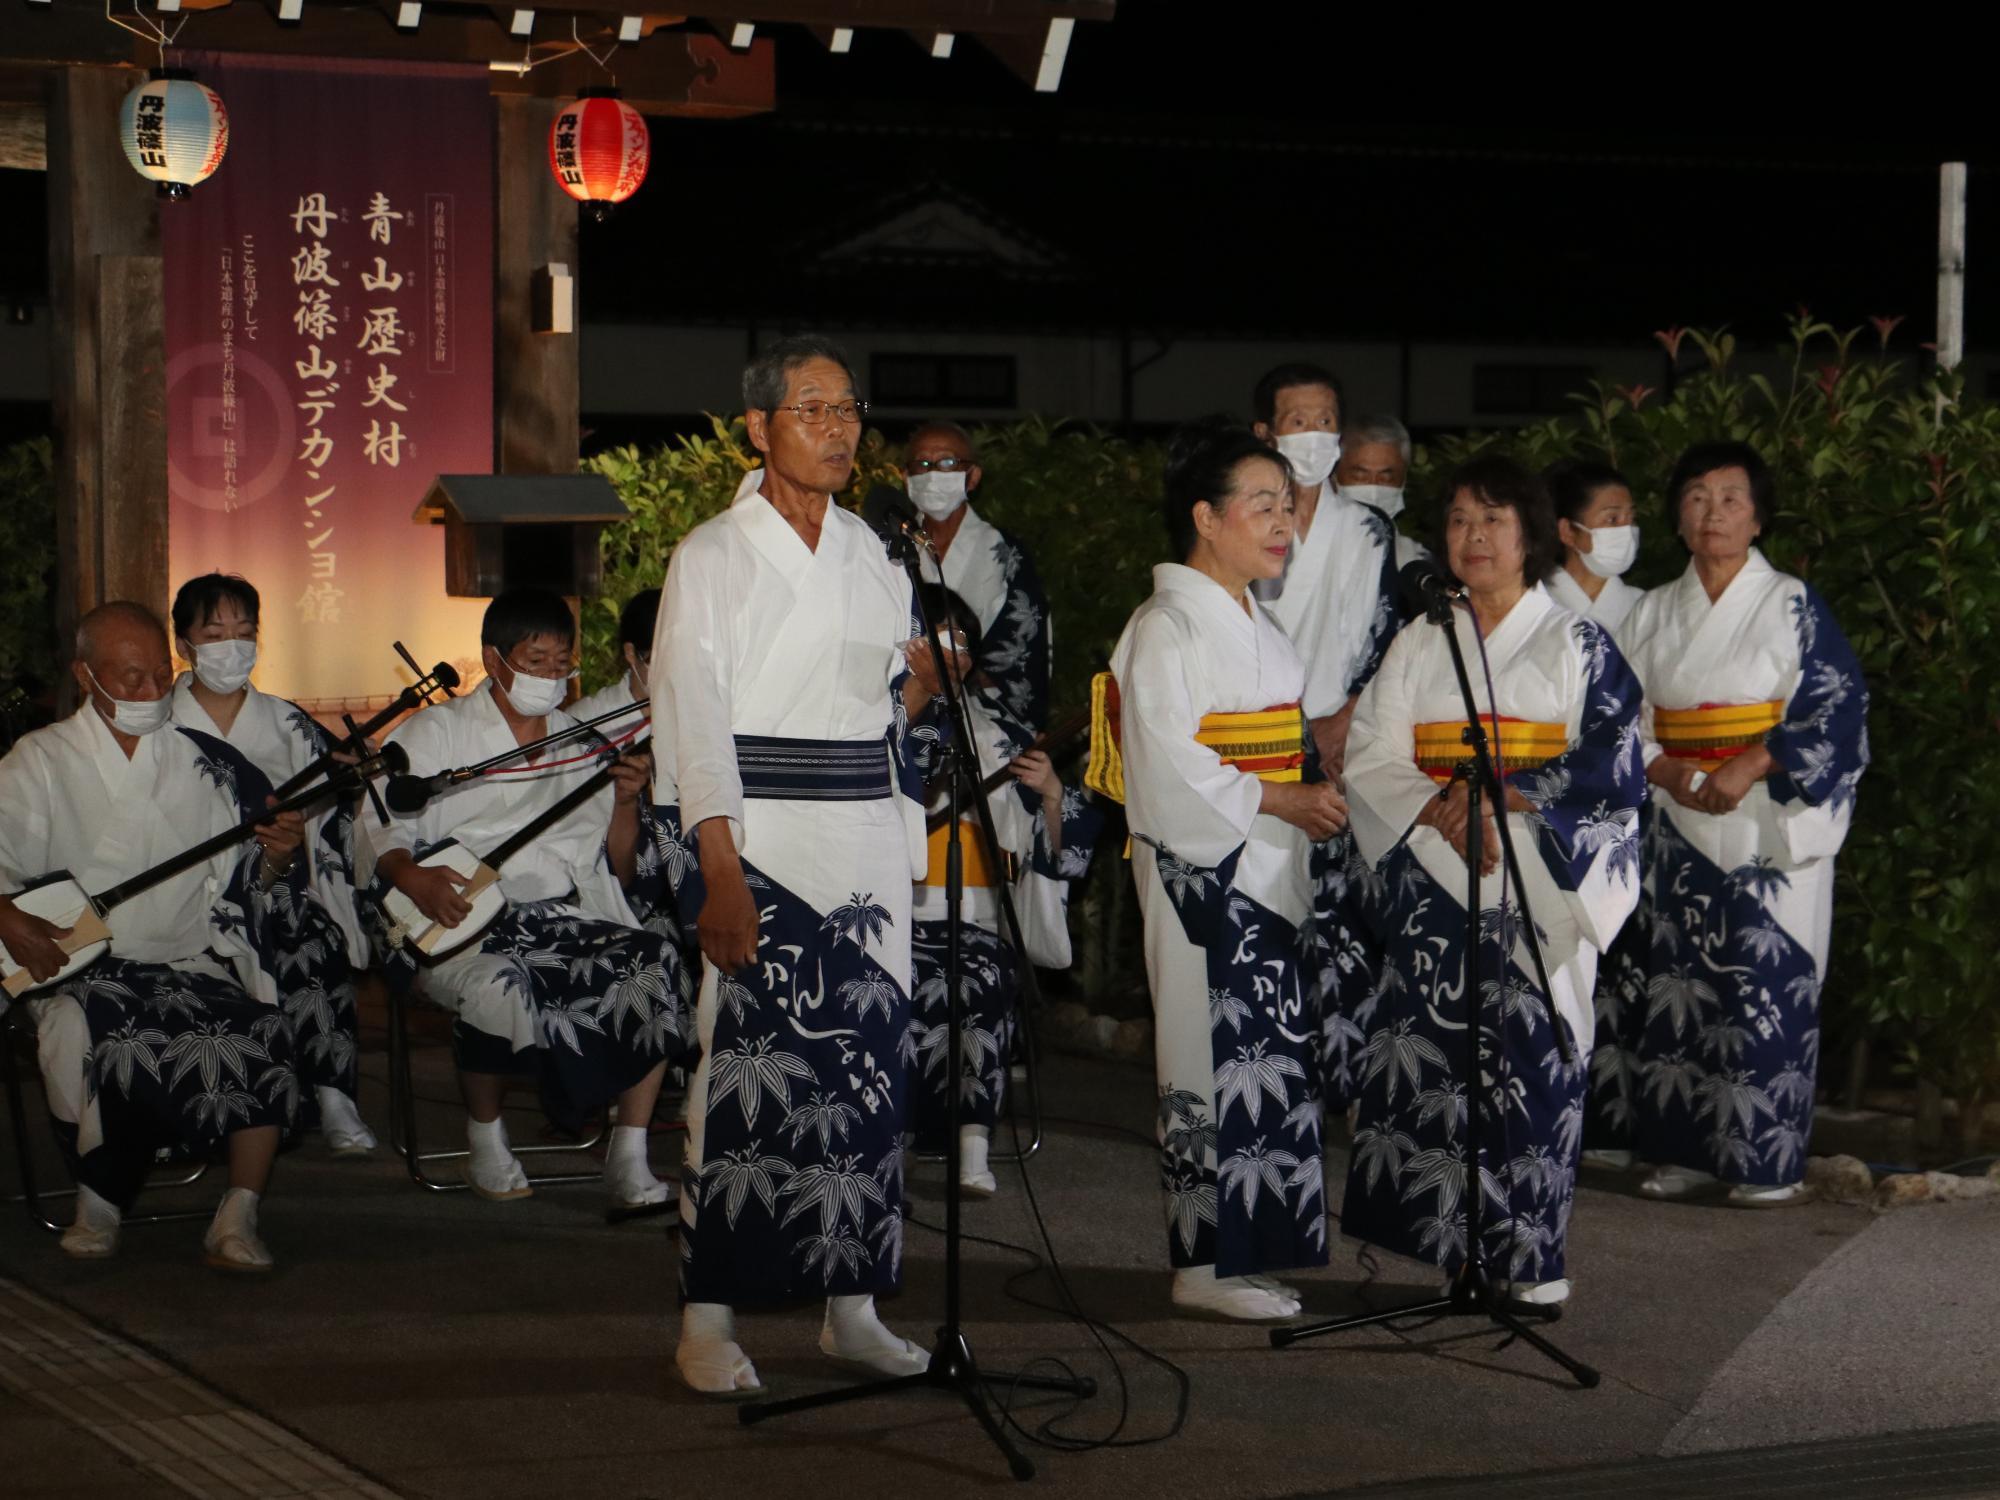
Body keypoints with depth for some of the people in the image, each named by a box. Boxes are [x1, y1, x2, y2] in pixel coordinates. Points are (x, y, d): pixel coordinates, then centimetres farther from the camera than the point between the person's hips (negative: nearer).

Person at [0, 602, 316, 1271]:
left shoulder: (204, 762, 13)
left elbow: (245, 887, 15)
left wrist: (275, 859, -8)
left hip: (194, 963, 2)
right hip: (80, 968, -1)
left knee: (261, 1034, -29)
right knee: (85, 1029, -35)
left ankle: (238, 1219, -22)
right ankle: (98, 1202, -14)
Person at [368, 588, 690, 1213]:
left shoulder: (584, 744, 22)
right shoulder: (436, 732, 12)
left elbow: (619, 871, 20)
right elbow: (380, 827, 2)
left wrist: (626, 799, 2)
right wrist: (411, 875, -19)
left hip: (570, 918, 4)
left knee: (657, 964, -25)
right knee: (499, 985, -37)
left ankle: (629, 1158, -20)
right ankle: (485, 1137, -8)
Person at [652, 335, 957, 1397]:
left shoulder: (871, 556, 15)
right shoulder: (713, 556, -1)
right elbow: (694, 722, -8)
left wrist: (918, 689, -1)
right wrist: (720, 875, -16)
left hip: (867, 844, 5)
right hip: (761, 842, -5)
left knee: (866, 1067, 4)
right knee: (746, 1068, -8)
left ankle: (851, 1304, 12)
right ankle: (710, 1319, -2)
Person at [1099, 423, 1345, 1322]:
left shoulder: (1253, 621, 17)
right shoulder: (1166, 629, -11)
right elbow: (1168, 761, -17)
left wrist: (1314, 783, 8)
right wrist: (1279, 800, -16)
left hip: (1266, 868, 9)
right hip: (1201, 868, -9)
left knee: (1269, 1058, 8)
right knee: (1217, 1054, -8)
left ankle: (1242, 1254, 13)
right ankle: (1205, 1265, -3)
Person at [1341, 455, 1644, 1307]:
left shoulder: (1578, 646, 7)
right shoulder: (1418, 647, 14)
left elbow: (1611, 763, -4)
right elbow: (1371, 761, 5)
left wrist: (1503, 797, -14)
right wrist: (1440, 811, -13)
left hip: (1538, 884, -2)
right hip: (1432, 879, 3)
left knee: (1534, 1049, -8)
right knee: (1435, 1052, -3)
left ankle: (1528, 1255, -3)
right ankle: (1447, 1244, 3)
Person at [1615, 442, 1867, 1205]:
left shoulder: (1793, 605, 0)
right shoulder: (1654, 613, 12)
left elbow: (1836, 707, -7)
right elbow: (1627, 719, 10)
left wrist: (1747, 769, -17)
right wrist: (1672, 774, -10)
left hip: (1768, 827, -4)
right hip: (1681, 831, 4)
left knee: (1767, 986, -8)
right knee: (1680, 987, 3)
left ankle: (1768, 1160, -3)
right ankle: (1690, 1149, 9)